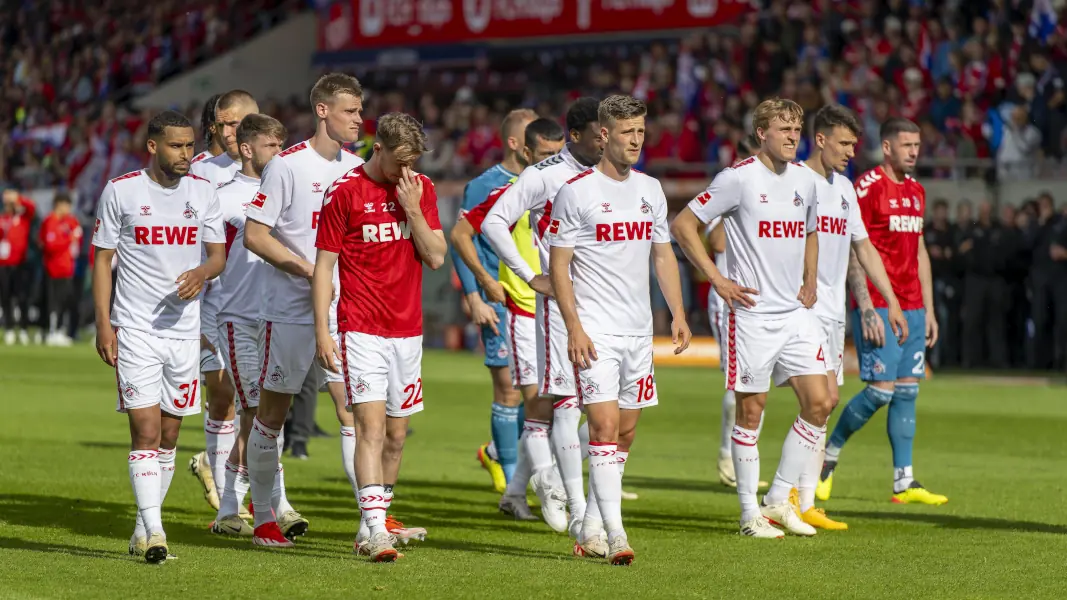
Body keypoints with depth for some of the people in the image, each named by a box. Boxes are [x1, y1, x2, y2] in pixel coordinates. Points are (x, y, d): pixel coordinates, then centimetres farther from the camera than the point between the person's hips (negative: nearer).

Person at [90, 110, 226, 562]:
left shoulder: (202, 191, 6)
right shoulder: (121, 190, -3)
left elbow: (219, 254, 7)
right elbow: (102, 259, 0)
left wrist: (203, 272, -18)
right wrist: (103, 324, -7)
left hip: (186, 329, 4)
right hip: (135, 329, -4)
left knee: (169, 435, 8)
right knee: (145, 431, -12)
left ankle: (143, 527, 19)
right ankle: (153, 532, -14)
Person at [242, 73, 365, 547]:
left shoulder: (357, 168, 10)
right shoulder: (288, 166, -9)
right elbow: (254, 235, -11)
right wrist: (310, 271, -16)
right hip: (290, 311, -5)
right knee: (272, 411, 3)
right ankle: (264, 513, 15)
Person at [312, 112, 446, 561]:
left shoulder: (421, 188, 7)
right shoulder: (344, 192, -5)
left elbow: (436, 258, 2)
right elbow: (323, 266, -3)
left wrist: (413, 208, -10)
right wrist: (322, 331, -8)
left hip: (407, 330, 5)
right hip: (361, 330, -5)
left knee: (397, 433, 8)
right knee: (371, 425, -15)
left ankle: (372, 526, 19)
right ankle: (376, 531, -20)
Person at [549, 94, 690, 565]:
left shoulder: (651, 189, 11)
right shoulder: (576, 191, -7)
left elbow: (663, 255, 18)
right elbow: (558, 263, -7)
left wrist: (678, 313, 8)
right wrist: (573, 327, -15)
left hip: (639, 331, 6)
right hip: (595, 331, -6)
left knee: (626, 431, 10)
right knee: (604, 425, -14)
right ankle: (615, 536, -18)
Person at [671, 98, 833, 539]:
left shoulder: (805, 180, 9)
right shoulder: (738, 178, -9)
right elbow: (682, 225, -6)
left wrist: (810, 281, 13)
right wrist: (718, 280, -9)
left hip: (797, 312, 6)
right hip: (751, 312, -6)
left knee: (819, 402, -1)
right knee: (751, 409, 0)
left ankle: (779, 498, 12)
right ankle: (750, 512, 10)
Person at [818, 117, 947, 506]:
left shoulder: (916, 191, 15)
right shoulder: (867, 188, -9)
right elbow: (853, 254, -13)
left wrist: (929, 310, 16)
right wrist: (867, 310, -19)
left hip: (912, 308, 8)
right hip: (878, 307, -8)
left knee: (908, 391, 4)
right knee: (881, 389, -10)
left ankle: (904, 483, 5)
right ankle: (829, 452, 10)